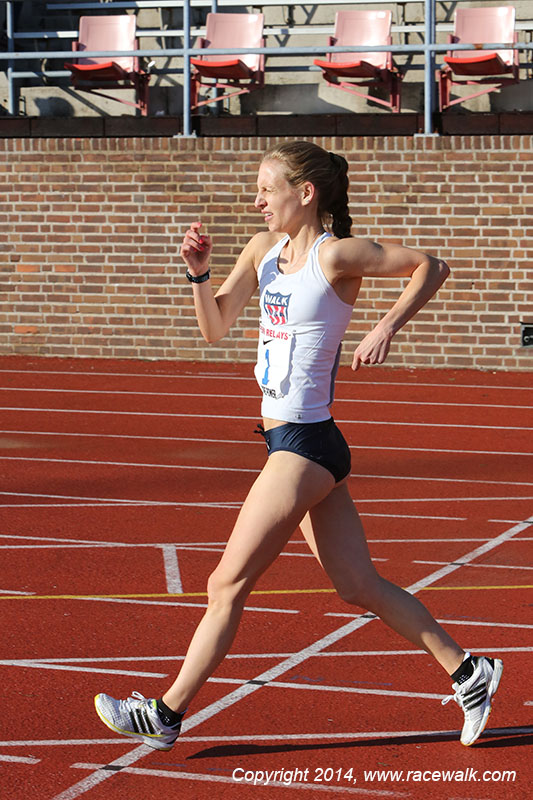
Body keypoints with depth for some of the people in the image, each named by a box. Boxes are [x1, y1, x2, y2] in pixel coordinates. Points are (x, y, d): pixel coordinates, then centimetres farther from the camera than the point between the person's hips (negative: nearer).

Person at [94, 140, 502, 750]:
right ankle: (468, 673, 21)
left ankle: (165, 715, 7)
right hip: (291, 443, 9)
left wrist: (387, 328, -17)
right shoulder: (264, 249, 10)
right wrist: (199, 270, -4)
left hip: (303, 447, -9)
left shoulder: (336, 255, -12)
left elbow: (430, 267, -6)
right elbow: (215, 327, 13)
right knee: (360, 587, 13)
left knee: (227, 585, -2)